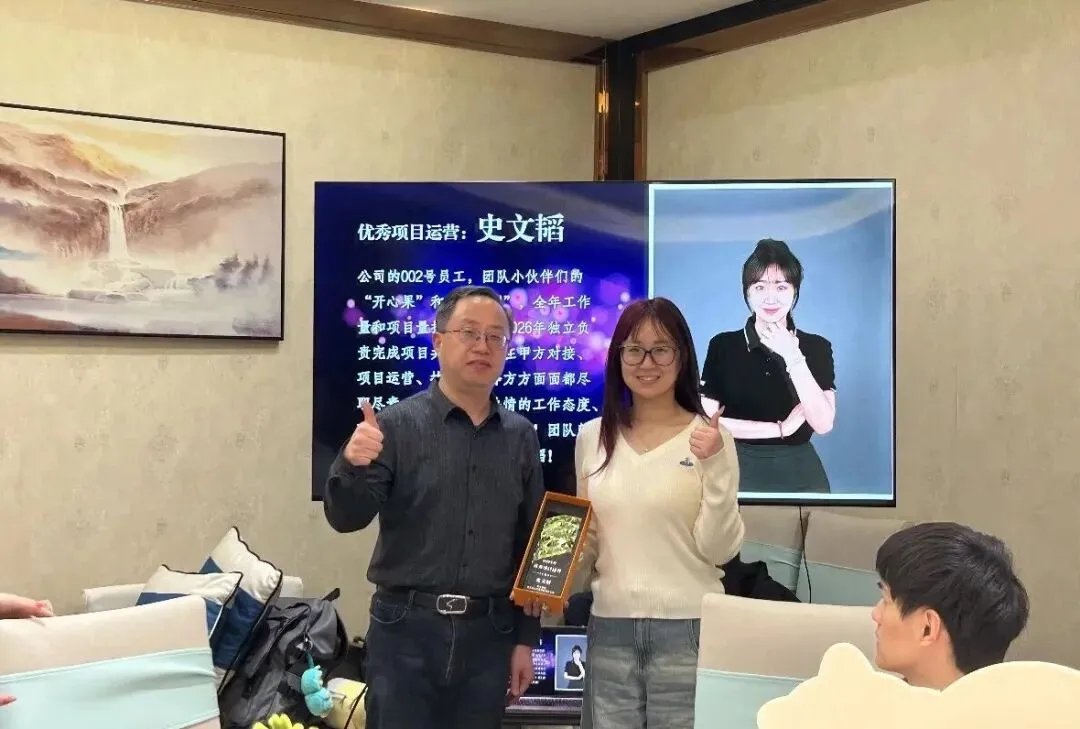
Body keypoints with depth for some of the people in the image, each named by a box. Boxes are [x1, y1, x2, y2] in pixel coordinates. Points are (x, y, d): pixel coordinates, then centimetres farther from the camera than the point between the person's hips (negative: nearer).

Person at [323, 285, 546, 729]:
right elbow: (346, 518, -7)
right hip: (406, 629, -3)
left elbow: (531, 544, 11)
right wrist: (352, 466, -27)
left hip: (488, 634, 3)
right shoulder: (397, 423, -3)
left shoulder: (520, 437, 7)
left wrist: (526, 638, 9)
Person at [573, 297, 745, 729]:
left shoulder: (709, 437, -4)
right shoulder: (592, 437, 7)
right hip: (610, 628, 3)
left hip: (687, 628, -3)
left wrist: (715, 467, -18)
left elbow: (719, 550, -7)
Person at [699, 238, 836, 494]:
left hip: (800, 473, 1)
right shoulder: (722, 346, -4)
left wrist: (792, 357, -18)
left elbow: (823, 423, -13)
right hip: (740, 471, -1)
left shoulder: (817, 347, -2)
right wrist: (780, 428, -12)